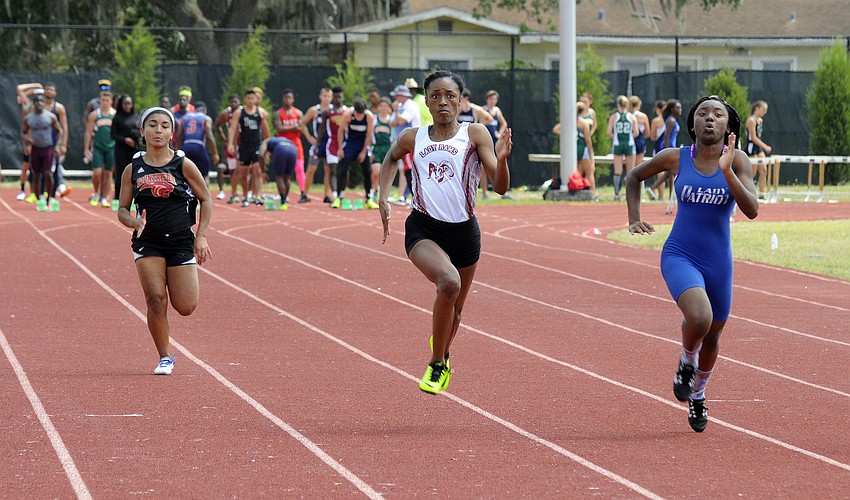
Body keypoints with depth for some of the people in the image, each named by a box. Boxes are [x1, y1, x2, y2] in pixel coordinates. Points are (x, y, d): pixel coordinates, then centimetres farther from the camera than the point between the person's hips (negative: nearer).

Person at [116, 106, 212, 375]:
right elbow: (122, 209, 7)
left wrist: (201, 236, -2)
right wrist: (134, 221, -15)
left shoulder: (183, 165, -3)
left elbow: (205, 200, 6)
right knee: (155, 300, -11)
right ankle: (165, 357, 5)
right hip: (147, 242, 1)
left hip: (181, 242, 0)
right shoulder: (133, 169, 2)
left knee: (185, 307, -2)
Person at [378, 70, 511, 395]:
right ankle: (436, 364, -14)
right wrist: (383, 198, 16)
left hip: (464, 232, 2)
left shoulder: (475, 134, -2)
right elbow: (391, 158, 27)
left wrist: (501, 159, -27)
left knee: (455, 308, 15)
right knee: (449, 282, -31)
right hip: (423, 229, -1)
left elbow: (500, 187, -7)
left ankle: (442, 358, 49)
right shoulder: (413, 139, 3)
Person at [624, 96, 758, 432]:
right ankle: (686, 361, 4)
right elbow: (634, 177, 13)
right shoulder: (675, 159, -5)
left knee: (712, 336, 16)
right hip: (679, 256, -2)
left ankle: (697, 394, 45)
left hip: (718, 262, 2)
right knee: (699, 317, -29)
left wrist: (726, 171, -26)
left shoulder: (737, 161, -5)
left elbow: (752, 210, -17)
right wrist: (634, 219, 3)